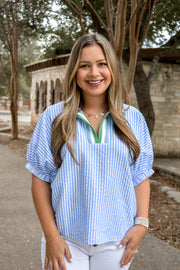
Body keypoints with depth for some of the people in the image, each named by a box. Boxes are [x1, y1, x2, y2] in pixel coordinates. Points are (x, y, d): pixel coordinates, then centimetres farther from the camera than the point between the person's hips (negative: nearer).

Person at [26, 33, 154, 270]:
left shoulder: (133, 119, 2)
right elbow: (41, 179, -3)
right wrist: (51, 235, -7)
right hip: (67, 239, -1)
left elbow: (140, 177, 5)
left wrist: (141, 224, -4)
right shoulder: (53, 118, -3)